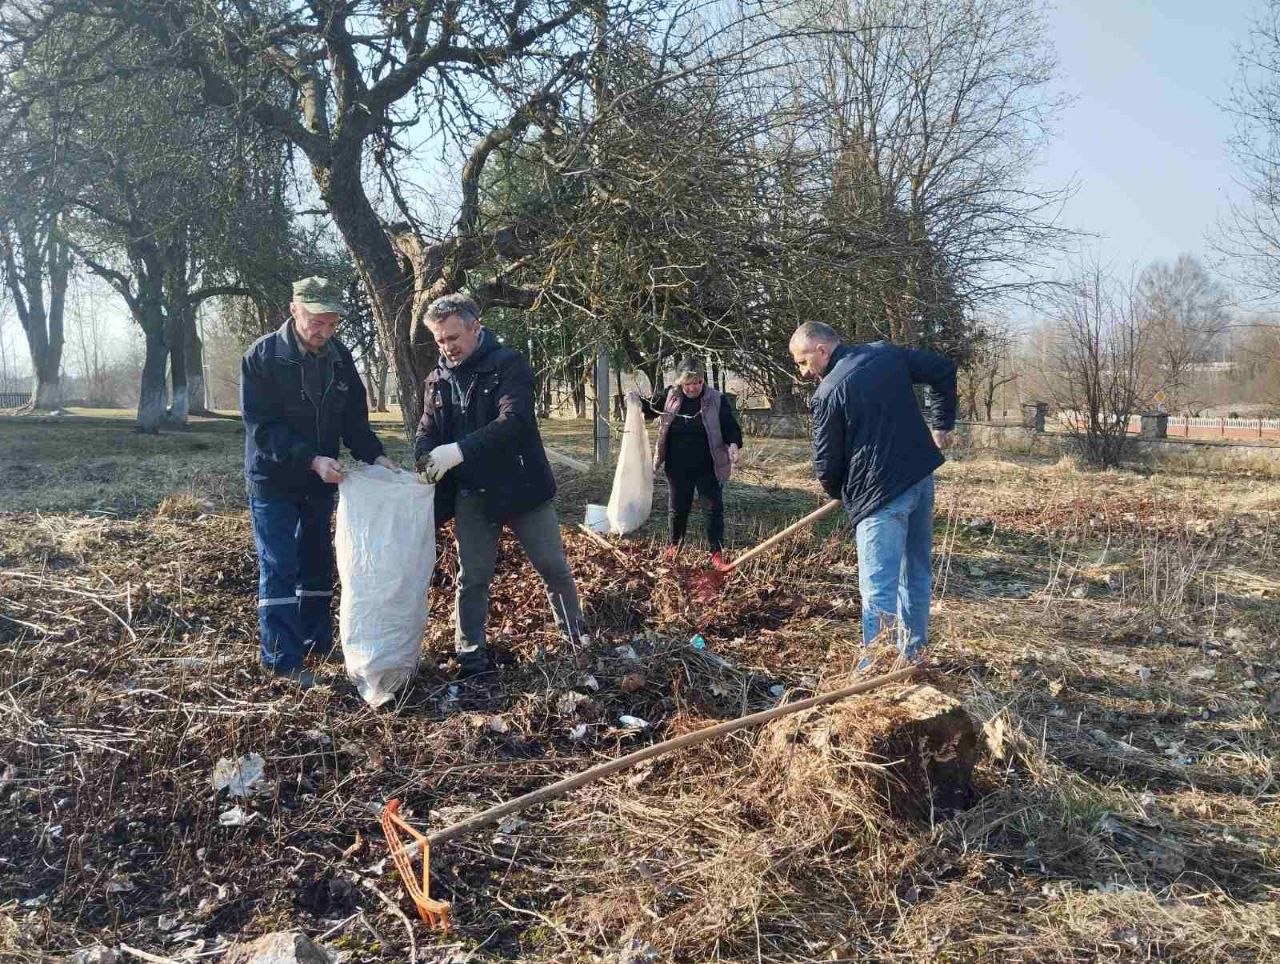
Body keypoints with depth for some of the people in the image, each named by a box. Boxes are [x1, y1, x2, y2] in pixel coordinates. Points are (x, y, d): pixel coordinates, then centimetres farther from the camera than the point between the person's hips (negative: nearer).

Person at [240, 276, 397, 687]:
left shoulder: (339, 357, -2)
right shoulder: (262, 356, -16)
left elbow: (354, 417, 4)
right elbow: (263, 427, -20)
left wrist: (375, 455, -12)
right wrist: (311, 459, -29)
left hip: (321, 480, 5)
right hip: (274, 481, -5)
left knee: (317, 563, 13)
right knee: (279, 568, -3)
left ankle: (318, 642, 26)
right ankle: (283, 660, 3)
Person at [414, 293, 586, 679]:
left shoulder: (509, 364, -11)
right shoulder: (437, 380, 6)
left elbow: (514, 420, -25)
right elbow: (427, 431, 6)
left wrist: (460, 450, -35)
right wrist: (426, 460, -19)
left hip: (520, 487, -3)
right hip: (471, 496, 4)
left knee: (555, 570, 5)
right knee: (472, 579, 9)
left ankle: (580, 641, 23)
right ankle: (471, 658, 20)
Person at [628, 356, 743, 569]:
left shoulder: (717, 400, -10)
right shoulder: (669, 396, -3)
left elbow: (731, 428, -9)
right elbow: (650, 409, 14)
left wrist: (733, 444, -29)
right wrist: (637, 400, -5)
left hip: (708, 468, -2)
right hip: (678, 468, 2)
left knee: (715, 509, 4)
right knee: (677, 508, 16)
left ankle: (717, 553, 14)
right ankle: (673, 547, 35)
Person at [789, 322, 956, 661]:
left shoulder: (828, 393, -11)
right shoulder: (887, 353, 7)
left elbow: (827, 464, -4)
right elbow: (943, 369, 15)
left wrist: (840, 493, 16)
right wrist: (943, 424, 21)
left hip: (880, 492, -8)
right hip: (922, 479, 8)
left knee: (879, 588, -5)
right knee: (917, 572, 18)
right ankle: (913, 652, 30)